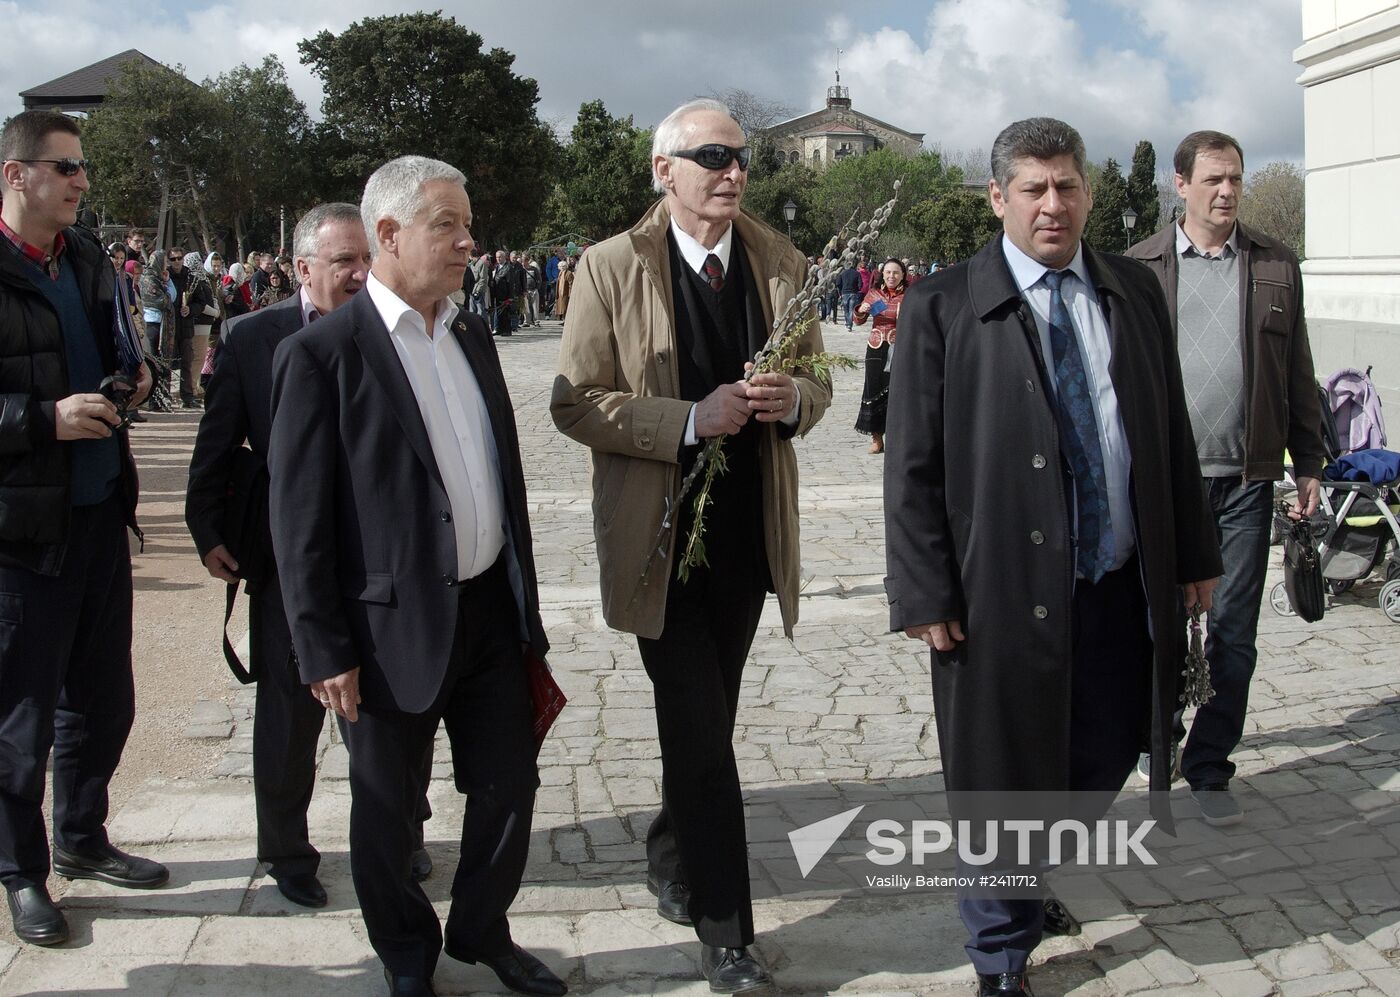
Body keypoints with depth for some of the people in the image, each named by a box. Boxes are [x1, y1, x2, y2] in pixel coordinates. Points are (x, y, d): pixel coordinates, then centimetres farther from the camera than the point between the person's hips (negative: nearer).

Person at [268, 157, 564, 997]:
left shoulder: (473, 335, 8)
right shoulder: (321, 353, -13)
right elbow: (300, 519, -13)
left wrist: (523, 595, 14)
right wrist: (326, 651, -13)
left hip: (491, 610, 6)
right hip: (394, 627, -6)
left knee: (509, 788, 15)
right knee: (388, 813, 12)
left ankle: (482, 929, 38)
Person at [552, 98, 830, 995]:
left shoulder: (783, 264, 4)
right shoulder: (613, 268, -8)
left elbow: (816, 386, 11)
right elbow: (574, 403, -11)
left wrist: (790, 401, -13)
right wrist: (691, 421, -23)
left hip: (747, 533, 4)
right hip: (657, 536, -4)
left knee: (705, 721, 18)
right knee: (702, 732, -4)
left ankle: (672, 855, 42)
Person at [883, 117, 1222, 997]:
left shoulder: (1136, 291, 8)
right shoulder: (942, 308, -5)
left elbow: (1172, 432, 12)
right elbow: (912, 467, -7)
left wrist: (1195, 553, 12)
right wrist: (926, 595, -11)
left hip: (1124, 588, 5)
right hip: (1005, 593, -4)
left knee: (1103, 762, 17)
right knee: (1002, 779, 7)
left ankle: (1035, 884, 46)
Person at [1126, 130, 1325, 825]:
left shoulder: (1276, 265, 8)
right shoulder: (1140, 267, 3)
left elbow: (1296, 372, 11)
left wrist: (1308, 464, 9)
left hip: (1246, 481, 1)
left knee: (1232, 634, 3)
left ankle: (1209, 766, 16)